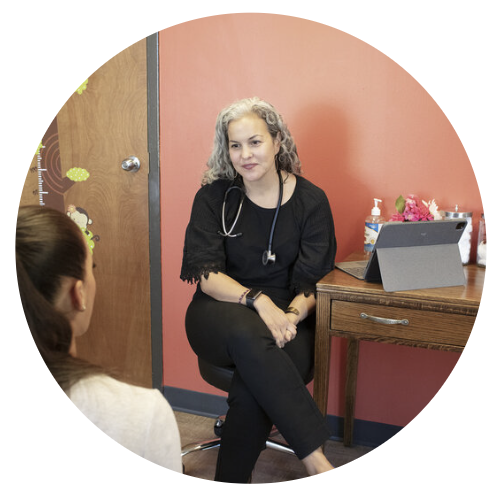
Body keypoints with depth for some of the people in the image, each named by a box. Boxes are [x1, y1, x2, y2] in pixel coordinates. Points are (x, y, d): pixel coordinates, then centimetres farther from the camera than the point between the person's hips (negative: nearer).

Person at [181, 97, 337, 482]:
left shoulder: (311, 200, 2)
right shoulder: (214, 197, 2)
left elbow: (312, 282, -2)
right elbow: (205, 272, -8)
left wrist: (291, 315, -24)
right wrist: (258, 301, -25)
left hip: (287, 317, 0)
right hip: (221, 313, 0)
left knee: (252, 388, -33)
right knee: (247, 334, -37)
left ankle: (231, 481, -11)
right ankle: (317, 461, -32)